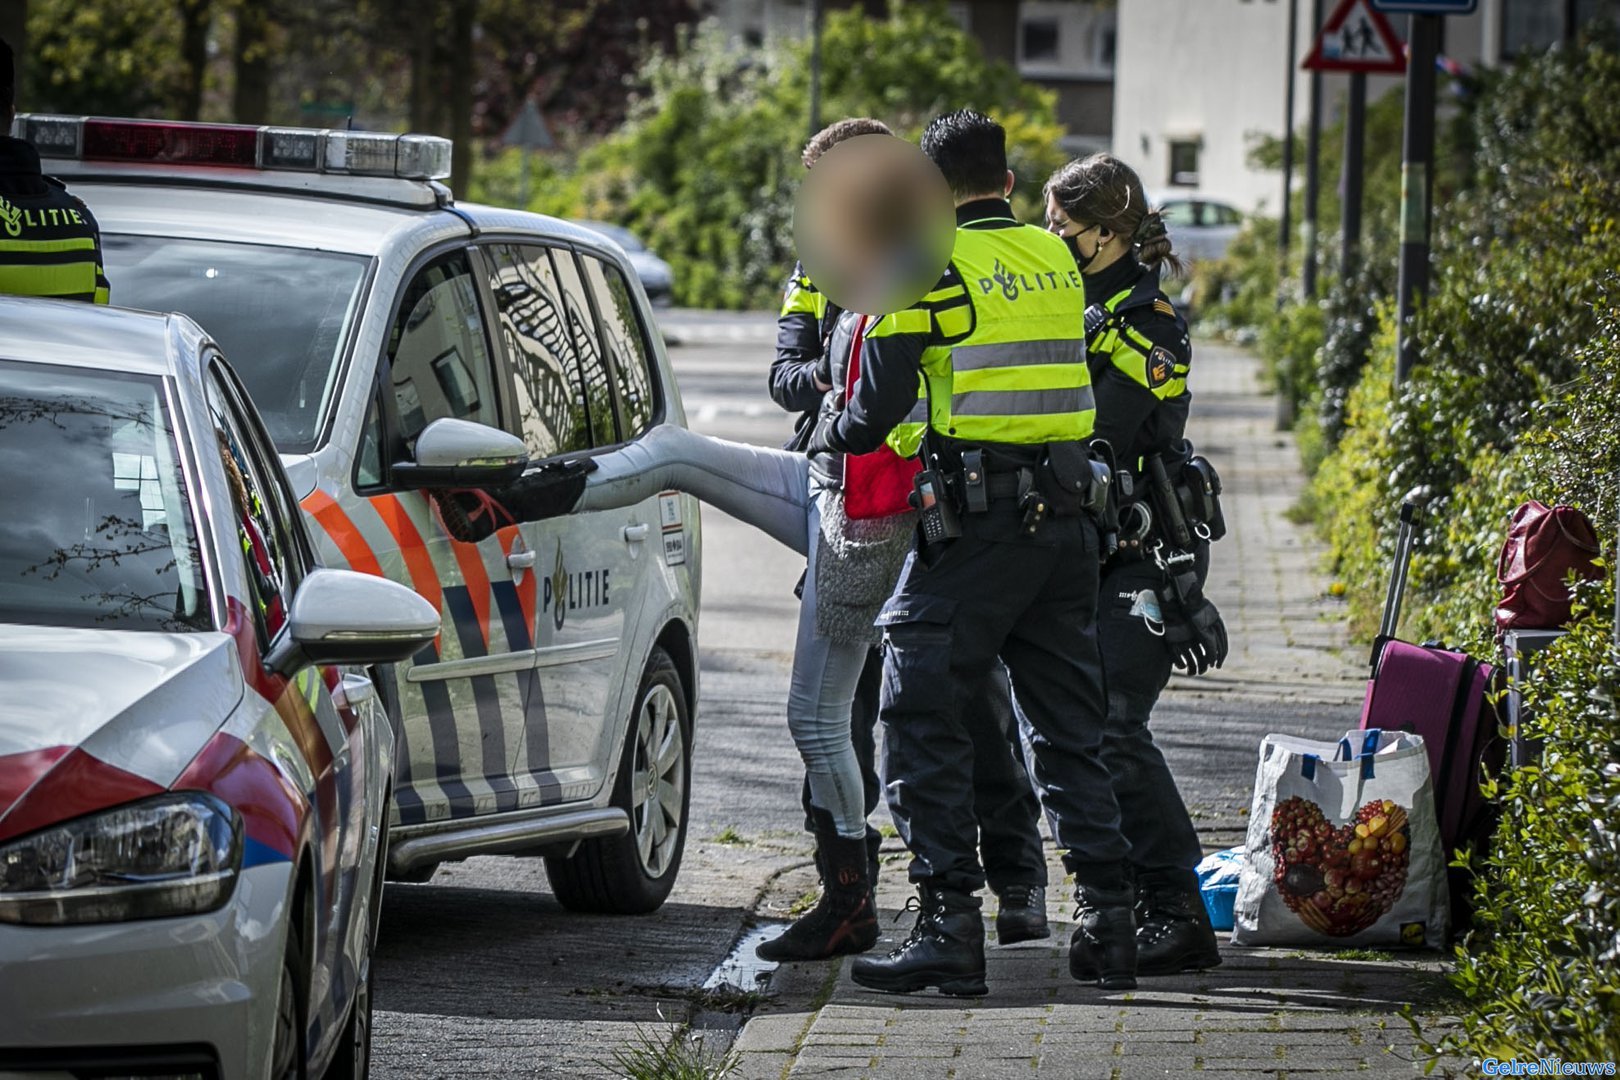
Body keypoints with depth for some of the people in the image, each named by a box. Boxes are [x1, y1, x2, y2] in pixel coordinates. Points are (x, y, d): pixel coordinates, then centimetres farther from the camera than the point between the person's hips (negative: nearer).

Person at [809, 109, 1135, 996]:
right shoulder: (1057, 261, 11)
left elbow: (875, 414, -7)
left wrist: (828, 437, 15)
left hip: (974, 522, -6)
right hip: (1065, 516, 6)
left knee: (922, 715, 0)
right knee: (1068, 724, 13)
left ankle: (949, 923, -7)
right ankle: (1107, 921, 10)